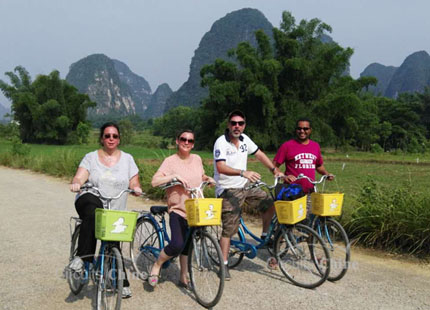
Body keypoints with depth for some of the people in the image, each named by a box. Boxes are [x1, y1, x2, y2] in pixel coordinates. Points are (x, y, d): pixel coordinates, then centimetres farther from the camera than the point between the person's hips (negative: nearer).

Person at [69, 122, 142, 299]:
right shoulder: (91, 157, 6)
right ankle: (83, 257, -33)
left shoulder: (127, 159, 9)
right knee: (94, 208, -38)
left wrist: (136, 188, -18)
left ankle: (122, 284, 19)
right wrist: (76, 183, -30)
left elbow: (134, 183, 6)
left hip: (115, 213, 2)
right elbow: (79, 177, -7)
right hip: (88, 202, -2)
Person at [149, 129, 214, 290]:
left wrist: (208, 179, 6)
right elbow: (155, 181, -18)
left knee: (188, 246, 13)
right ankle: (156, 266, 7)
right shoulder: (170, 161, -9)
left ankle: (184, 278, 28)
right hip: (178, 210, -5)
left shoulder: (197, 159, 7)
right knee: (177, 245, -19)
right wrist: (174, 176, -27)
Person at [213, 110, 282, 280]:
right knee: (229, 229, -5)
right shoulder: (221, 142, -18)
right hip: (228, 190, -7)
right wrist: (243, 172, -44)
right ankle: (224, 265, 7)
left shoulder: (244, 139, 3)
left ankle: (265, 236, 20)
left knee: (270, 204, -2)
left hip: (245, 185, 7)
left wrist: (275, 170, 5)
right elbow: (220, 167, -31)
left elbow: (259, 154, 14)